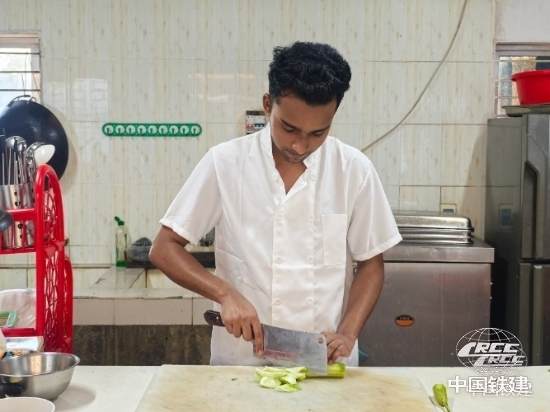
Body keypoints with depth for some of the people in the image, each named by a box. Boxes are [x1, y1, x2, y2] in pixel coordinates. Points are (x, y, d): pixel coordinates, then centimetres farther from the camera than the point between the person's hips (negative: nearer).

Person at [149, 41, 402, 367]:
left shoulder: (354, 169, -3)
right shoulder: (225, 162, -6)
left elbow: (371, 264, 6)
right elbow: (165, 249, -1)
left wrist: (348, 334, -9)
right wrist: (226, 294, -16)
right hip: (240, 362, 0)